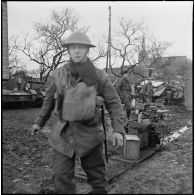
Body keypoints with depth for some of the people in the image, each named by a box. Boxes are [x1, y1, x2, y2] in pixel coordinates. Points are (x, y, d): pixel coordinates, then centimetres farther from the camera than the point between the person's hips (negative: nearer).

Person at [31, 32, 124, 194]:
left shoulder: (99, 76, -7)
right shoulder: (59, 74, 1)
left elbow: (113, 103, -3)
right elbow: (50, 99, 14)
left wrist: (118, 129, -13)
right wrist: (40, 122, 20)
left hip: (89, 132, -1)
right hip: (64, 132, 2)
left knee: (97, 175, 12)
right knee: (62, 176, 3)